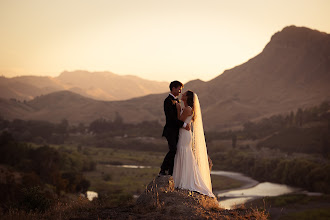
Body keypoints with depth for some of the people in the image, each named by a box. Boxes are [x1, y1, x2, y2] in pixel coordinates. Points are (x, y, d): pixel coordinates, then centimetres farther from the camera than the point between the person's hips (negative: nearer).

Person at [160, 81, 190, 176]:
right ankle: (163, 170, -15)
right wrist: (183, 124, -19)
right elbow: (171, 117, -18)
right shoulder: (168, 100, -10)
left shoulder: (176, 100, 19)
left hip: (176, 131, 9)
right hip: (170, 130, -9)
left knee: (174, 151, 5)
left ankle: (171, 173, 8)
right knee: (173, 150, -22)